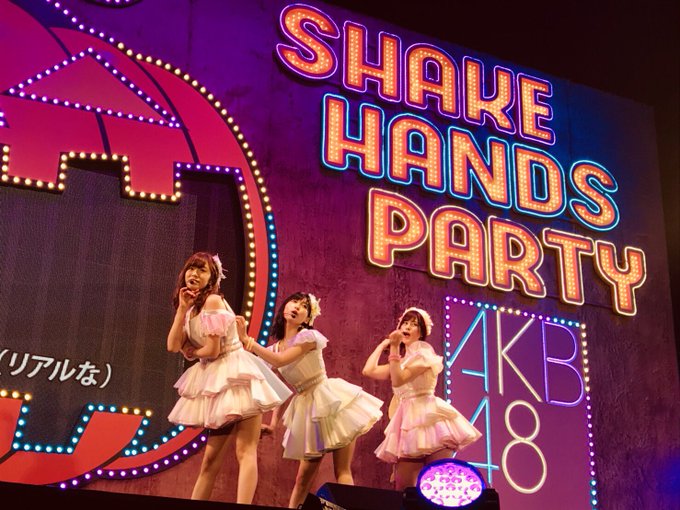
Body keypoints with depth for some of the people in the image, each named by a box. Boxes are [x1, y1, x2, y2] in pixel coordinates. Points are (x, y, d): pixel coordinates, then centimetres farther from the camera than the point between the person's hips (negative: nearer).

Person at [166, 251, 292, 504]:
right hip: (216, 379, 9)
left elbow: (212, 350, -16)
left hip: (235, 375, -9)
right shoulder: (192, 308, 15)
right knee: (211, 457, 10)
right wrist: (182, 308, -5)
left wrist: (191, 352, 4)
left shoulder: (213, 300, -11)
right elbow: (173, 346, 1)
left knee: (245, 451, -15)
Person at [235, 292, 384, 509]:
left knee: (342, 471, -8)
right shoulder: (274, 348, 7)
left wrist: (246, 339, -23)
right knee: (305, 473, 8)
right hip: (306, 407, 6)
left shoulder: (309, 336, -11)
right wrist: (274, 422, 2)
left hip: (331, 401, -5)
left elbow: (280, 361, -24)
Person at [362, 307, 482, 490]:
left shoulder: (423, 353, 1)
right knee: (403, 488, -2)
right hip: (408, 421, 7)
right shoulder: (401, 360, 23)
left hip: (428, 418, -7)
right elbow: (368, 370, 11)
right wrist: (383, 344, 21)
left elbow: (398, 380, -13)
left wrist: (394, 348, -13)